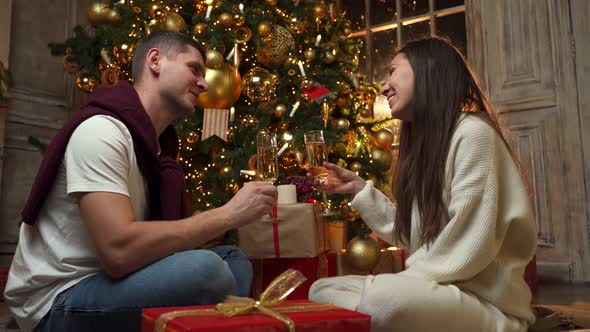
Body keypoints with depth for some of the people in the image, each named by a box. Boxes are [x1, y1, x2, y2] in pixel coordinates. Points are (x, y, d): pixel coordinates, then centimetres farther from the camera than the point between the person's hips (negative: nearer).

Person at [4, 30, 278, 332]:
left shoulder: (157, 145, 10)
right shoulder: (102, 129, -18)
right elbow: (119, 251, -29)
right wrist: (228, 214, -23)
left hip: (106, 281, 9)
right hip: (60, 300, -8)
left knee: (235, 260, 1)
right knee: (206, 268, -28)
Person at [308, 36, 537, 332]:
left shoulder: (472, 132, -14)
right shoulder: (424, 144, 13)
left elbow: (470, 248, -21)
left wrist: (407, 280, -17)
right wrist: (358, 188, 11)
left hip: (487, 303, -8)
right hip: (436, 293, 8)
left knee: (385, 299, -35)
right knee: (322, 290, 0)